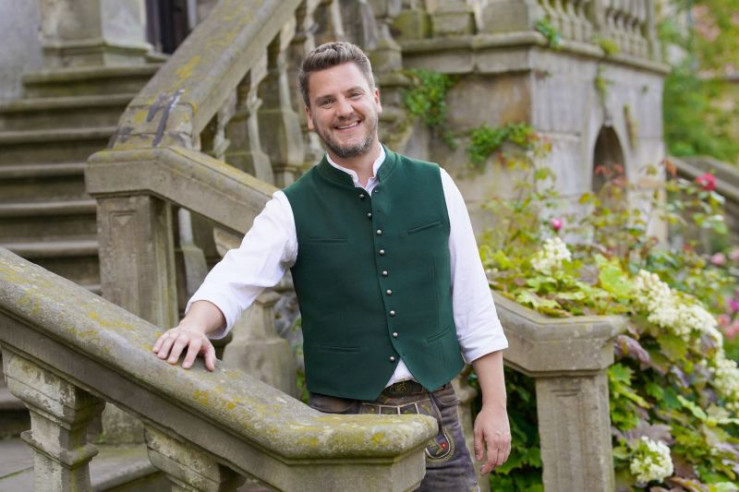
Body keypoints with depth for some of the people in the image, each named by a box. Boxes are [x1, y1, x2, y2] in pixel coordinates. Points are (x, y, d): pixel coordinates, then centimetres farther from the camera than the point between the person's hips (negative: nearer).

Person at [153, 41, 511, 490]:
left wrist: (495, 406, 3)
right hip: (344, 419, -1)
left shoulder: (434, 186, 5)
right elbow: (232, 283, -12)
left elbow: (473, 302, 6)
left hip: (435, 414, 2)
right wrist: (195, 324, -34)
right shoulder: (293, 209, 0)